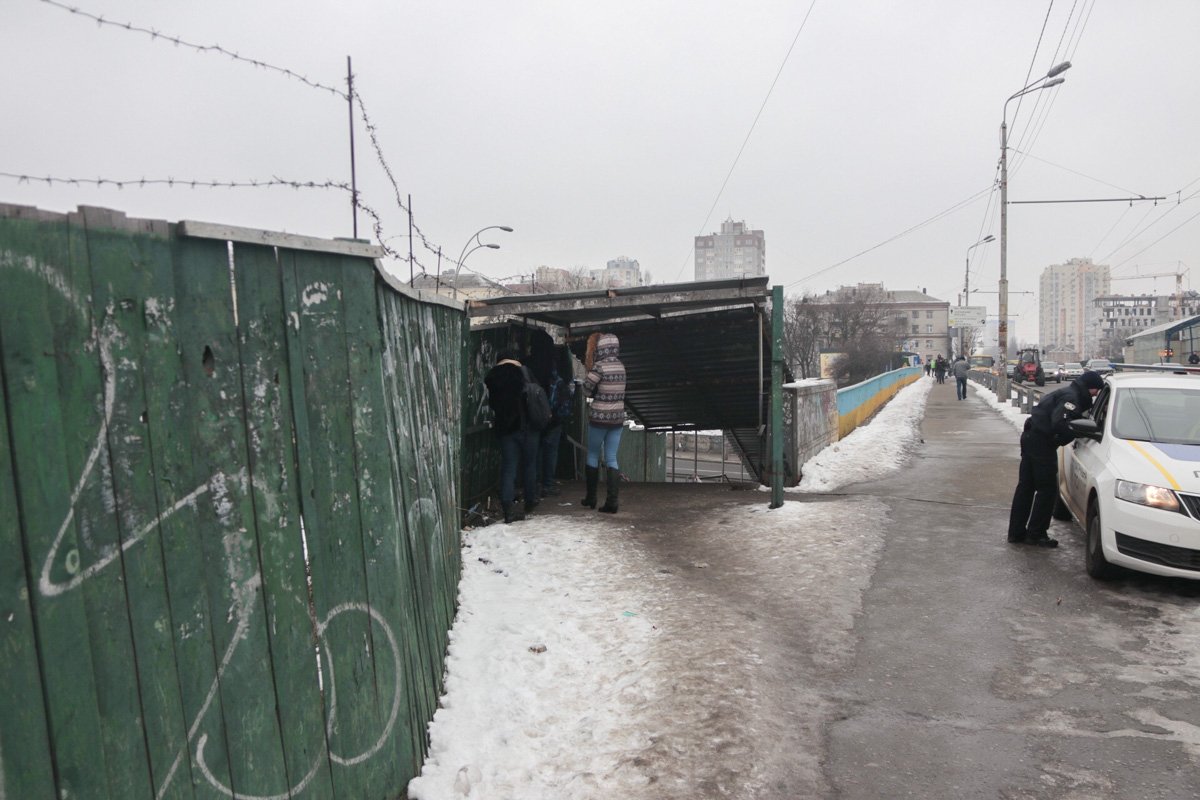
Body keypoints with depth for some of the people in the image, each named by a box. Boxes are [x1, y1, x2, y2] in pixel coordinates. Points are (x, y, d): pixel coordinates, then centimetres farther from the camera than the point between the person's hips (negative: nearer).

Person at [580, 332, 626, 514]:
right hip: (618, 417, 5)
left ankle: (591, 498, 19)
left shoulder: (600, 366, -13)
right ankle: (612, 502, -3)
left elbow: (586, 387, -8)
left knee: (593, 456, 12)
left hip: (599, 417, -5)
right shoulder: (620, 366, 6)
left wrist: (590, 371, 9)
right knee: (611, 459, 5)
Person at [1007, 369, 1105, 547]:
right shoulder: (1071, 397, -14)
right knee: (1047, 489, -3)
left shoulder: (1066, 393, 19)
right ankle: (1036, 534, 2)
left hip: (1030, 437, 11)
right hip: (1041, 442, -11)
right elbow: (1059, 424, -26)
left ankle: (1016, 532, 17)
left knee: (1025, 486, 12)